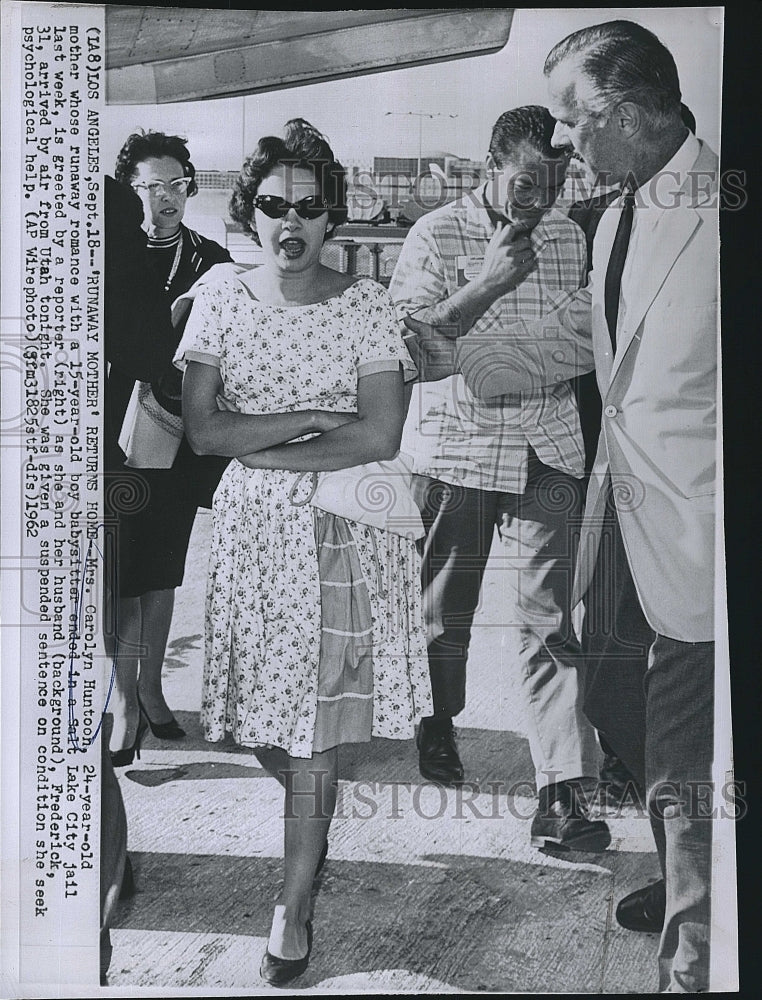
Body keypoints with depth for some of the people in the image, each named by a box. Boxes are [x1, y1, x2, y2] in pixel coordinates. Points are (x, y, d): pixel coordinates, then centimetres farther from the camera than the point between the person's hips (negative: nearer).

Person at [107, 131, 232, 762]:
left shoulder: (213, 262, 8)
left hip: (181, 440, 3)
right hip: (122, 435, -3)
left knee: (163, 571, 13)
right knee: (124, 574, -2)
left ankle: (151, 689, 27)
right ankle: (125, 702, 9)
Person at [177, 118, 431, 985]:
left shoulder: (364, 303, -3)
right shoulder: (219, 302, 2)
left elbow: (381, 435, -12)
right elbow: (203, 432, -6)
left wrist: (261, 449, -12)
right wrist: (308, 418, -14)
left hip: (340, 532, -2)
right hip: (250, 528, 2)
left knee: (312, 729, 0)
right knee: (259, 723, 9)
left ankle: (295, 906, 17)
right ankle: (317, 813, 43)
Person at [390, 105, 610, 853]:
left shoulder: (569, 238, 10)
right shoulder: (436, 236, -3)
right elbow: (405, 336, -10)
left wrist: (560, 359, 2)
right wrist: (486, 281, -17)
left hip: (547, 450, 2)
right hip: (454, 446, -2)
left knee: (551, 618, -5)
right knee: (444, 609, 13)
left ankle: (561, 794, -3)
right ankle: (438, 723, 40)